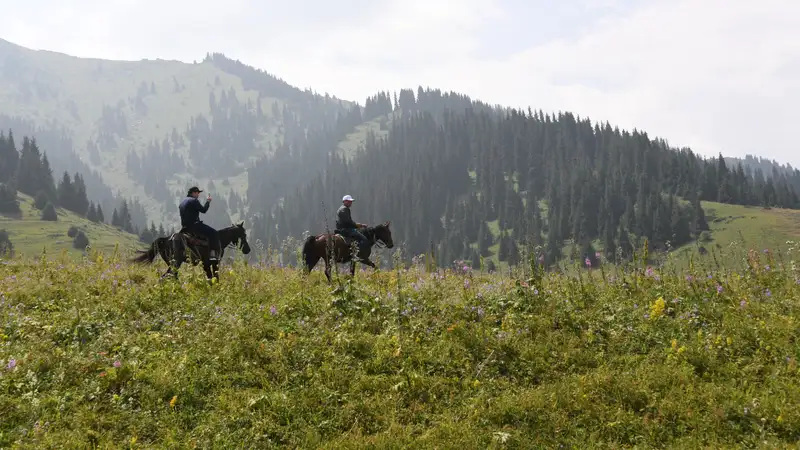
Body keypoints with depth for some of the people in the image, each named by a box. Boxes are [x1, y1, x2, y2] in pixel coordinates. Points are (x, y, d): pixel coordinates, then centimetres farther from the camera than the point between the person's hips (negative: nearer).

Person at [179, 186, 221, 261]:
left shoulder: (183, 201, 18)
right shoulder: (194, 201, -13)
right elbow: (203, 210, -14)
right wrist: (208, 201, -1)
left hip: (185, 226, 10)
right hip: (194, 225, -10)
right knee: (213, 233, -10)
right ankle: (213, 253, -17)